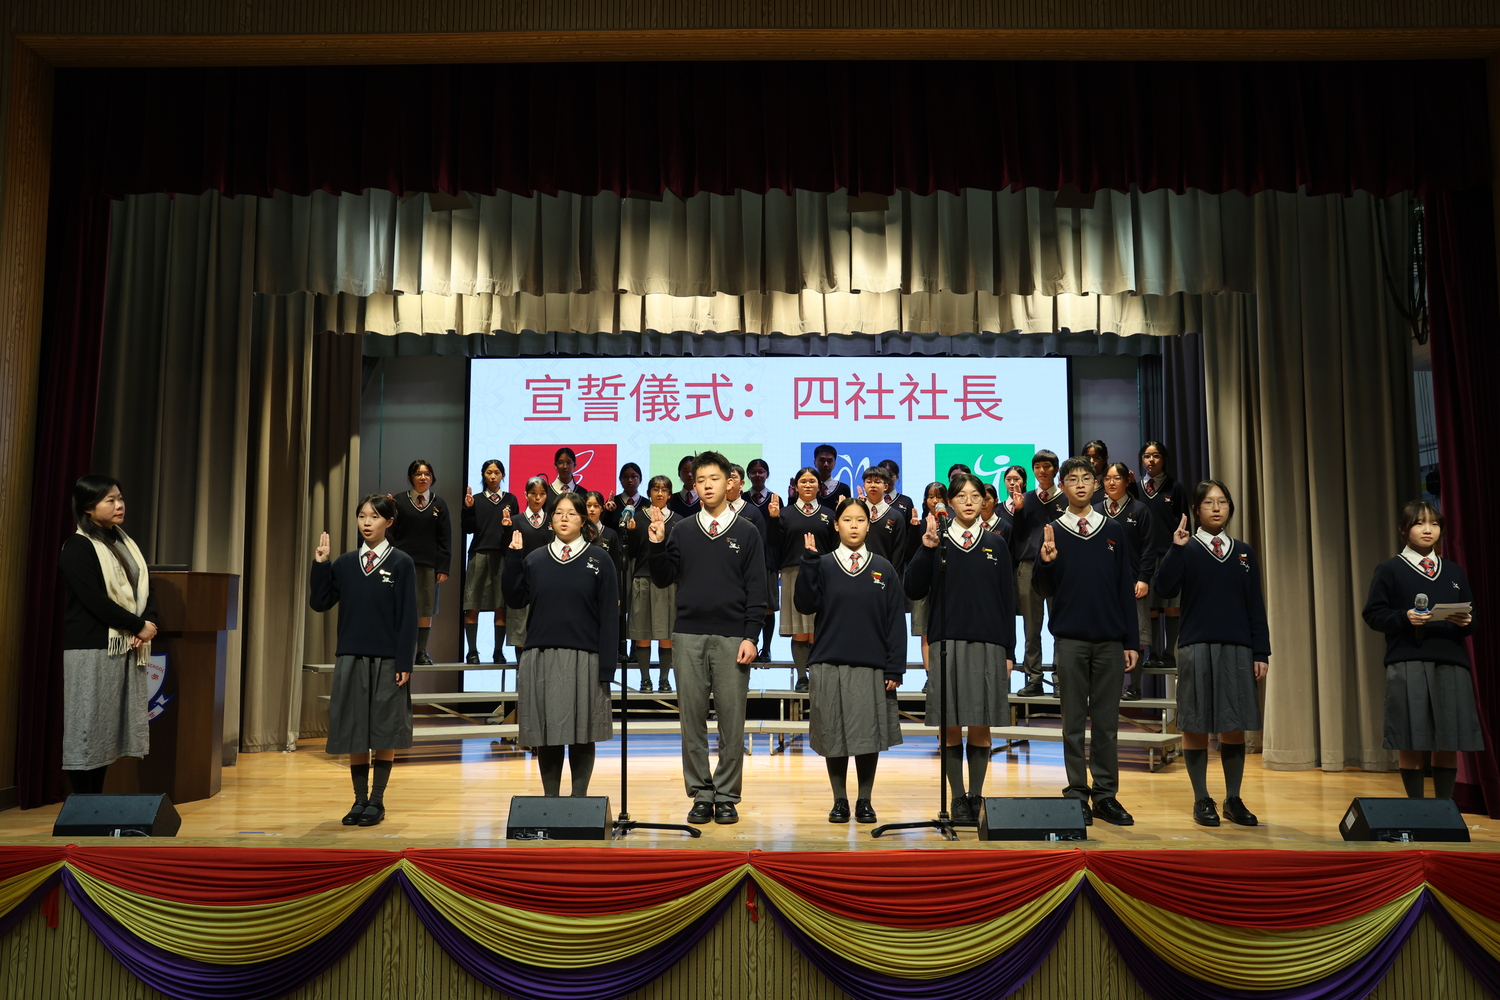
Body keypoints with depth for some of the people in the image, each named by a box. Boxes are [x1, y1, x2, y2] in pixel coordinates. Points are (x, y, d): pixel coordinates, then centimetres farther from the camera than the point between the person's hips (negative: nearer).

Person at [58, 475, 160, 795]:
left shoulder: (124, 542, 15)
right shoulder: (77, 547, -9)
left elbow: (145, 589, 13)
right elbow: (96, 601, -17)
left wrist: (149, 623, -5)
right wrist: (138, 626, -11)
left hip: (125, 648, 8)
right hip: (92, 649, -7)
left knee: (109, 728, 9)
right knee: (87, 725, -3)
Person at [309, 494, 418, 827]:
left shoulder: (402, 563, -2)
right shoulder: (345, 563, 8)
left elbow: (408, 617, -5)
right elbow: (320, 603, 4)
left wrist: (404, 663, -10)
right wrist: (320, 565, -6)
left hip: (387, 661, -3)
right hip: (351, 659, 3)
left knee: (384, 731, 3)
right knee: (354, 731, 7)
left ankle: (377, 801, 13)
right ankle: (360, 799, 18)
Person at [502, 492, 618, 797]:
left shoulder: (599, 560, 2)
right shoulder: (534, 559, 11)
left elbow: (609, 615, -1)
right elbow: (516, 599, 1)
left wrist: (607, 666, -7)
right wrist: (513, 557, -3)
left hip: (583, 660, -2)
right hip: (540, 659, 2)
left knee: (581, 735, 4)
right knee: (546, 735, 7)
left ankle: (579, 801, 15)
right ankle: (550, 800, 19)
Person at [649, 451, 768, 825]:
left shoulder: (746, 533, 4)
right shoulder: (681, 532, 10)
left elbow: (756, 591, 1)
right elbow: (663, 579, 5)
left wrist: (750, 637, -7)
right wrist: (657, 544, -9)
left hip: (732, 638, -2)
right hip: (689, 636, 2)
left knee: (731, 721, 2)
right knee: (692, 719, 5)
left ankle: (726, 797, 12)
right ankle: (701, 795, 16)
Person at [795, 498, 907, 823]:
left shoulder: (883, 568, 5)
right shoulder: (823, 565, 4)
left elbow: (896, 621, 4)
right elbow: (806, 605, -9)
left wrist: (895, 668, -2)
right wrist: (808, 562, -16)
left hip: (871, 667, 0)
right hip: (830, 665, 0)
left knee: (869, 736, 3)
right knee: (834, 736, 5)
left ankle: (865, 801, 17)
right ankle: (840, 801, 18)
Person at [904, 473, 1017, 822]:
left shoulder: (995, 544, 9)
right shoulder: (936, 541, 4)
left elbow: (1008, 600, 9)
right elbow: (913, 590, -5)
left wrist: (1009, 651, 5)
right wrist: (926, 549, -17)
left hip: (988, 645, 1)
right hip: (947, 643, -1)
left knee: (981, 727, 4)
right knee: (951, 727, 1)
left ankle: (976, 796, 16)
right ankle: (958, 799, 12)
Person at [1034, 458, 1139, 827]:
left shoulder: (1113, 531, 10)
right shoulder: (1053, 532, 4)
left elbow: (1126, 589, 10)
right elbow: (1045, 590, 0)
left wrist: (1131, 642, 6)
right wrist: (1046, 562, -20)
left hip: (1109, 641, 2)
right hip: (1070, 640, -2)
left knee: (1107, 721, 5)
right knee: (1073, 722, 3)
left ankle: (1106, 795, 12)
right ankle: (1077, 795, 10)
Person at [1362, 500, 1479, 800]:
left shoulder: (1454, 571, 16)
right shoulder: (1390, 570, 4)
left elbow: (1471, 616, 17)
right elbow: (1373, 614, -1)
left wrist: (1466, 623, -6)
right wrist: (1405, 617, -18)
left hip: (1451, 664, 4)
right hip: (1407, 665, -3)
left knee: (1449, 745, 5)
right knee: (1410, 744, -1)